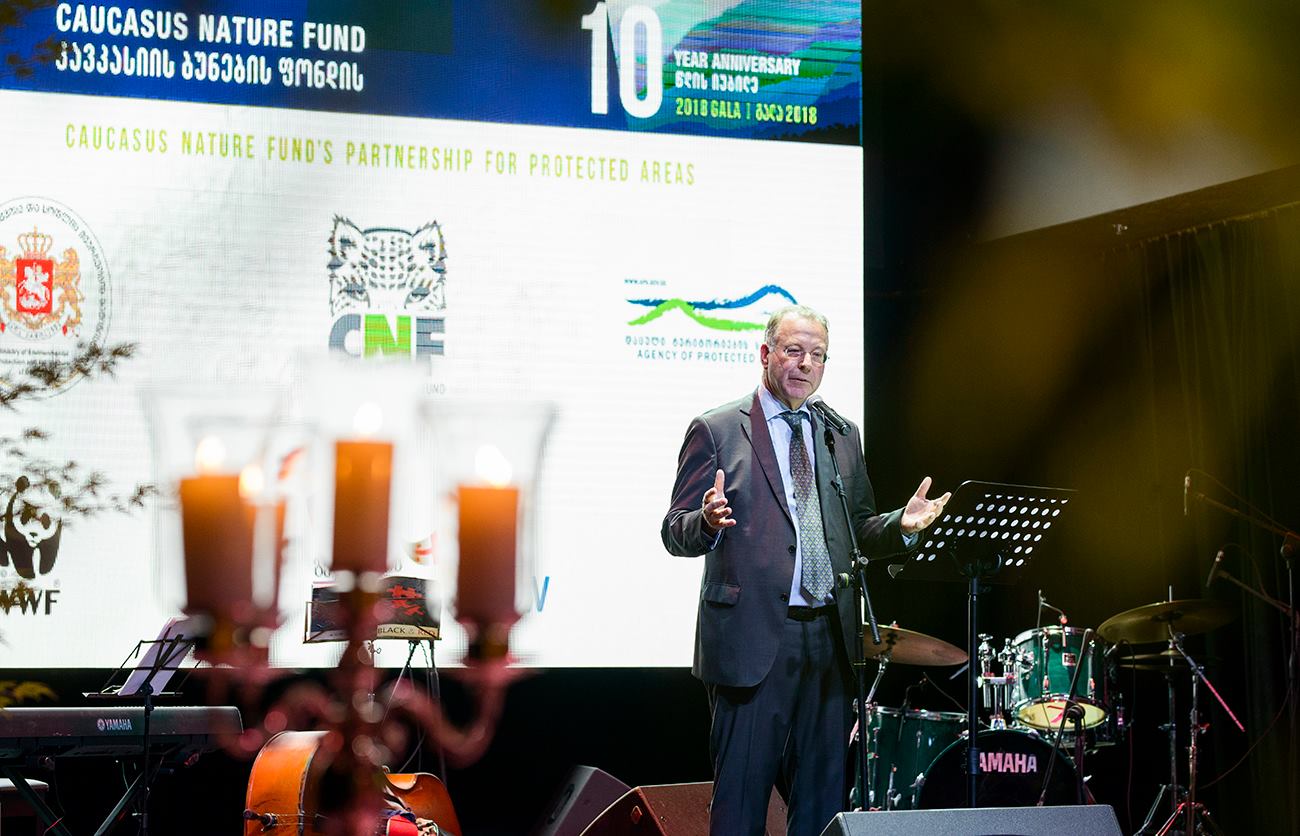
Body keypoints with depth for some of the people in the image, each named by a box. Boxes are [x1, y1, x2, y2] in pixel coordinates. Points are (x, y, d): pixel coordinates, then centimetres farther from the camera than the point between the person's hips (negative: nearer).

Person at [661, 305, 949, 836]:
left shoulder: (843, 437, 16)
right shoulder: (716, 431, 1)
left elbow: (858, 533, 18)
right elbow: (676, 533, -2)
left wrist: (901, 525, -2)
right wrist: (708, 523, -24)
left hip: (829, 638, 5)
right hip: (752, 638, -4)